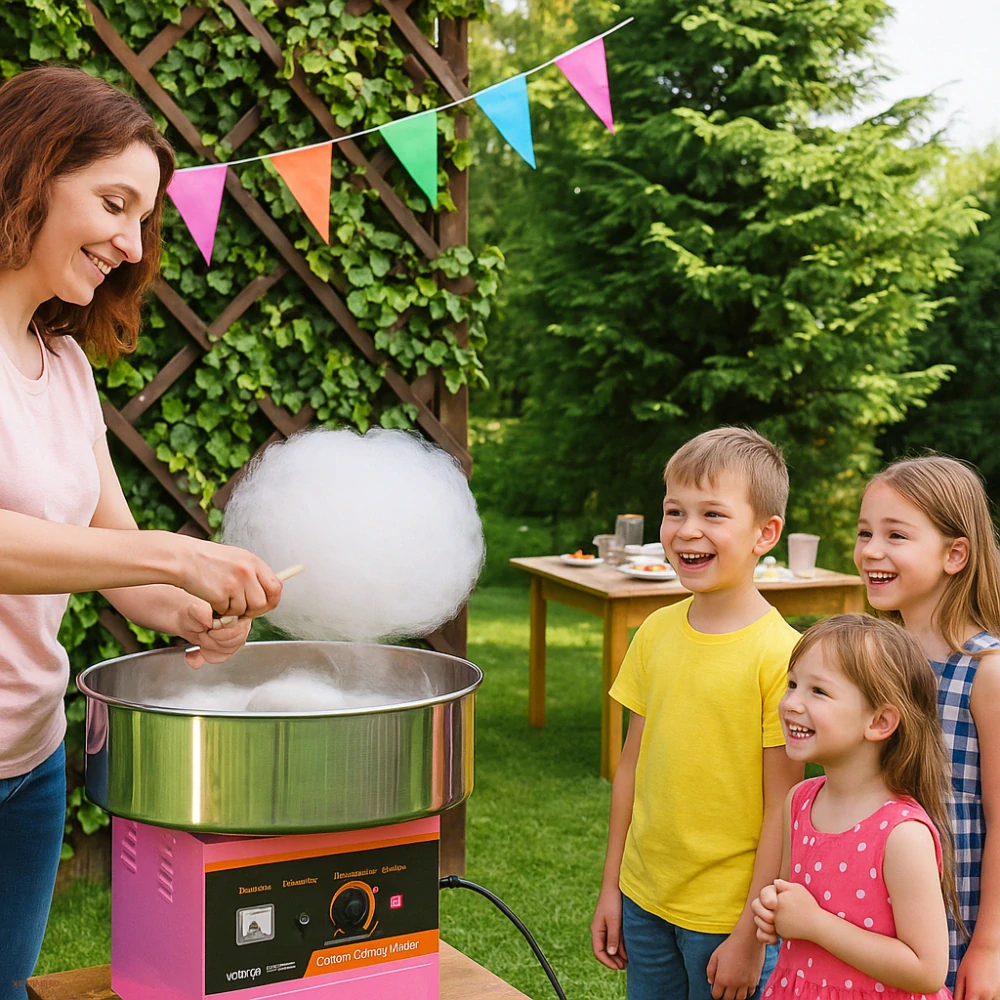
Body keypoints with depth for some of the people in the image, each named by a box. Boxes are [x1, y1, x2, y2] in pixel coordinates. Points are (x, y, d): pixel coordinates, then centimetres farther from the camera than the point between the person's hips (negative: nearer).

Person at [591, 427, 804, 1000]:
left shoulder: (780, 653, -16)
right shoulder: (655, 633, 0)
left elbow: (782, 807, -13)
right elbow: (633, 763, 8)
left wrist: (752, 935, -12)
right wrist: (612, 887, 10)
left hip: (729, 915, -5)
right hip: (644, 899, 5)